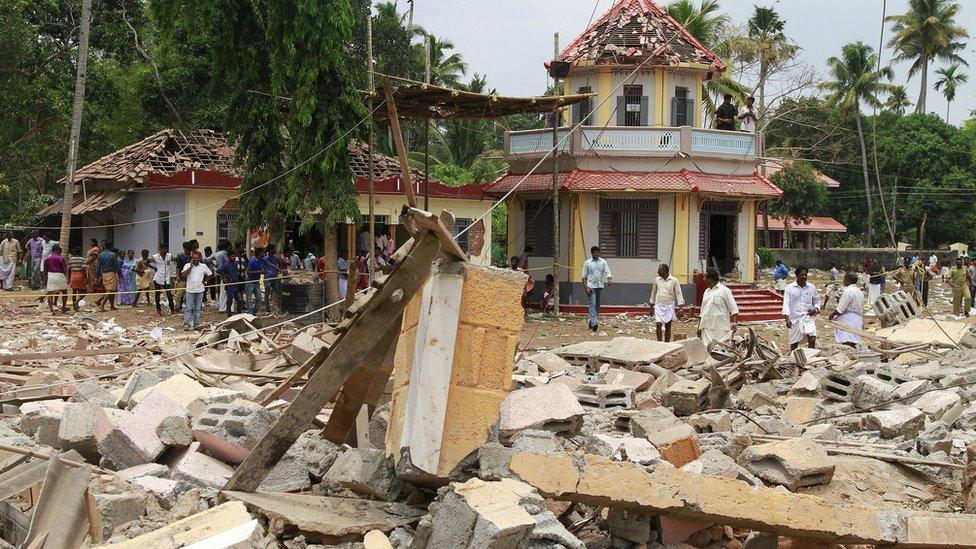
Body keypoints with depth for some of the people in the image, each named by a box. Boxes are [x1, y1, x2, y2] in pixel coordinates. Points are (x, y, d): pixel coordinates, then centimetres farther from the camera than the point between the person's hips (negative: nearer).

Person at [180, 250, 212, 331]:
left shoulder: (203, 266, 4)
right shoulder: (187, 266, -3)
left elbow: (210, 274, 17)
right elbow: (183, 276, -17)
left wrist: (205, 282, 5)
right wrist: (191, 266, -16)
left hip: (200, 290, 2)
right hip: (190, 290, -2)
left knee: (198, 308, 9)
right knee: (188, 308, -4)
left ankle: (196, 325, 14)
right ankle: (186, 325, -3)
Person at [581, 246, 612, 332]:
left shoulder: (603, 262, 7)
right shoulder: (587, 263, 1)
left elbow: (607, 272, 1)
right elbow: (584, 276, 1)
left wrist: (609, 280, -21)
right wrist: (586, 288, -9)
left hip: (600, 286, 4)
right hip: (591, 286, -4)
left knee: (597, 305, 11)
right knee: (593, 304, -14)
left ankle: (592, 321, 24)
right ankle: (594, 323, -26)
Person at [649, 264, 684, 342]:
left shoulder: (674, 280, -5)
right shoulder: (657, 280, 3)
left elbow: (678, 294, -4)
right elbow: (653, 292, 14)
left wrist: (680, 307, -10)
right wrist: (652, 305, 16)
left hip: (669, 306, -1)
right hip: (659, 306, 1)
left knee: (668, 327, 6)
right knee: (658, 325, -11)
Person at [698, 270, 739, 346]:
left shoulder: (724, 290, -4)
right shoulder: (707, 291, 16)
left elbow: (734, 310, -7)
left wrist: (734, 323, -19)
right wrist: (699, 327, 16)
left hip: (720, 329, -6)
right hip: (706, 328, 6)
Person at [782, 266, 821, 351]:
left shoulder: (811, 287, 4)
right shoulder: (790, 288, -3)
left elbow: (817, 300, 18)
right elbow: (786, 304, -10)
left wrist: (816, 309, -4)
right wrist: (787, 319, -22)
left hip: (808, 317, 1)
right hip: (794, 319, -1)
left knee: (812, 339, -17)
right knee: (793, 343, 7)